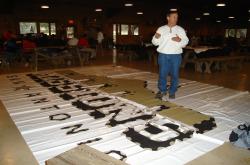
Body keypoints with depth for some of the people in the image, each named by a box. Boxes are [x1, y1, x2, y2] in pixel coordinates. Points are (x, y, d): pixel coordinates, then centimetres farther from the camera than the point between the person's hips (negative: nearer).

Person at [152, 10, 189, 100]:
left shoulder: (180, 30, 8)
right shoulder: (161, 29, 7)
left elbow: (186, 41, 3)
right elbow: (155, 42, 5)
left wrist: (180, 40, -18)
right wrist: (156, 37, -18)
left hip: (176, 56, 1)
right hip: (163, 55, 0)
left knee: (175, 74, 4)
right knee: (162, 74, 1)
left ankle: (172, 92, 17)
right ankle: (162, 91, 17)